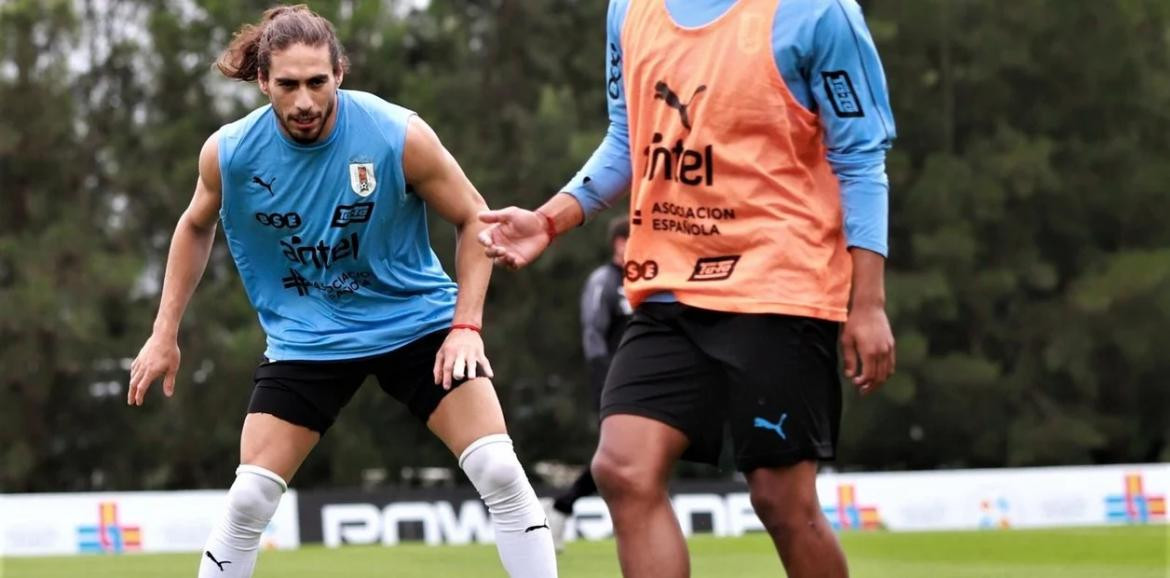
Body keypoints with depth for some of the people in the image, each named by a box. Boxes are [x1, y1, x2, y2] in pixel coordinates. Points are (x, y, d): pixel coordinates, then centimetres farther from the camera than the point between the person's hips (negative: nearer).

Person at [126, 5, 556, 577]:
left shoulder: (399, 136, -21)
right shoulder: (228, 153, -13)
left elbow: (473, 218, -6)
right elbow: (195, 227, 9)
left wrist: (466, 325, -14)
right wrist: (165, 334, 8)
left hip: (417, 321, -1)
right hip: (305, 339, 1)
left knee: (500, 473, -14)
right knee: (247, 501, -6)